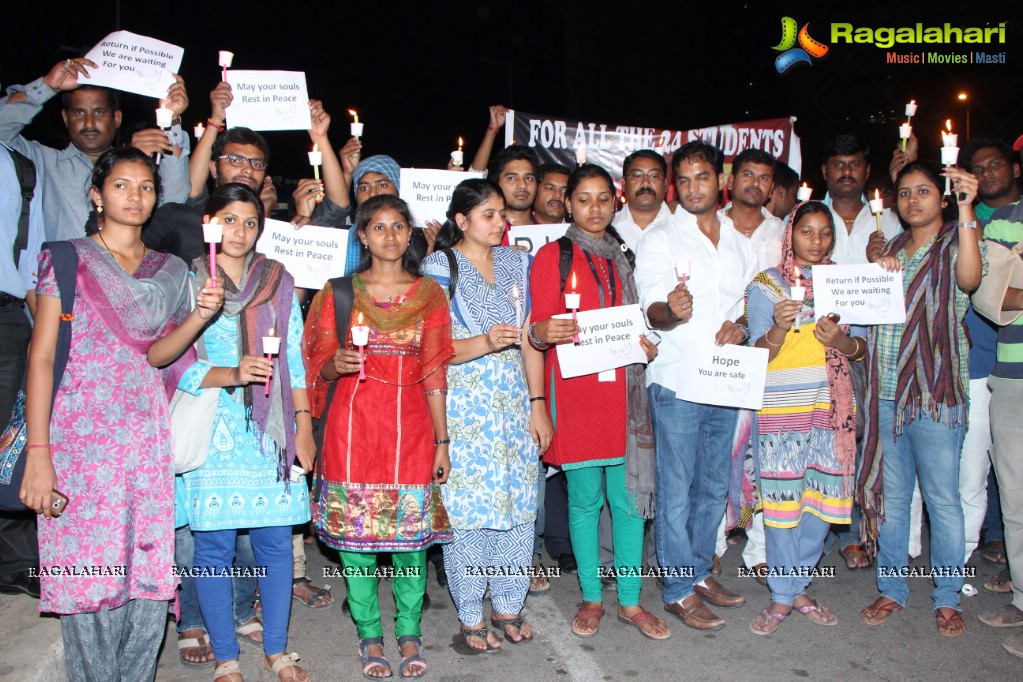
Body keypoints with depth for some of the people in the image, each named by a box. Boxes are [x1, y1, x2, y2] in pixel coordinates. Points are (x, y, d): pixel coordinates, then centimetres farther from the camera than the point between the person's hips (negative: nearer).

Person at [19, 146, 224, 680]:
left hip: (146, 433, 4)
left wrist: (201, 314, -11)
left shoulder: (171, 271, 14)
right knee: (89, 571, -2)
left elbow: (155, 354, 8)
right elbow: (41, 356, -4)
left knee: (151, 572, 1)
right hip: (80, 431, -3)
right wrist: (38, 452, -12)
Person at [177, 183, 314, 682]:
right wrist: (231, 374, -19)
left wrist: (304, 427, 7)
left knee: (276, 542, 5)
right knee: (213, 547, 2)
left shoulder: (279, 282, 10)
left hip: (270, 431, 2)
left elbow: (296, 359, 11)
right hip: (211, 433, -2)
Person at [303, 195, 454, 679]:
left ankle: (409, 632, 21)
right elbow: (321, 367, 8)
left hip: (411, 423, 0)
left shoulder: (429, 293, 7)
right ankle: (369, 635, 21)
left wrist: (442, 441, 2)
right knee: (355, 528, 3)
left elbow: (434, 372, 5)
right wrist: (338, 363, -16)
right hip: (353, 421, 0)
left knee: (412, 529, 2)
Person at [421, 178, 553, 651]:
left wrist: (538, 404, 5)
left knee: (520, 504, 8)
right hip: (463, 408, -4)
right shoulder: (439, 268, -4)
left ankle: (509, 606, 25)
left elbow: (529, 338, 9)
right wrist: (486, 343, -26)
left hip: (515, 404, 5)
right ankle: (470, 616, 17)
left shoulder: (516, 263, 10)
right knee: (468, 509, 0)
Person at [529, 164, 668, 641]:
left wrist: (646, 345, 1)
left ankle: (631, 601, 17)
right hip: (575, 390, -4)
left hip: (623, 389, 4)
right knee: (585, 498, 4)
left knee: (629, 497, 4)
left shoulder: (622, 258, 18)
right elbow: (539, 327, -4)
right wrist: (543, 333, -27)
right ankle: (591, 598, 20)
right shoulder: (552, 256, 2)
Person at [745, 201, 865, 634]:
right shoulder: (766, 285, 1)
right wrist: (779, 328, -25)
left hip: (832, 407, 4)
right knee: (782, 500, -1)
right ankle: (782, 597, 13)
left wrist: (839, 340, -11)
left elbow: (861, 347, 11)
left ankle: (797, 586, 23)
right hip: (782, 407, -3)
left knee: (822, 500, 6)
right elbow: (758, 355, -4)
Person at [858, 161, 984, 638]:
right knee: (890, 494, 11)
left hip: (935, 389, -5)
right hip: (887, 388, 5)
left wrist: (966, 210, -27)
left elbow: (969, 280, -24)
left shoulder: (954, 241, -1)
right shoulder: (893, 248, 15)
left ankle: (947, 598, 18)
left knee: (942, 498, 3)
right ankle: (891, 589, 23)